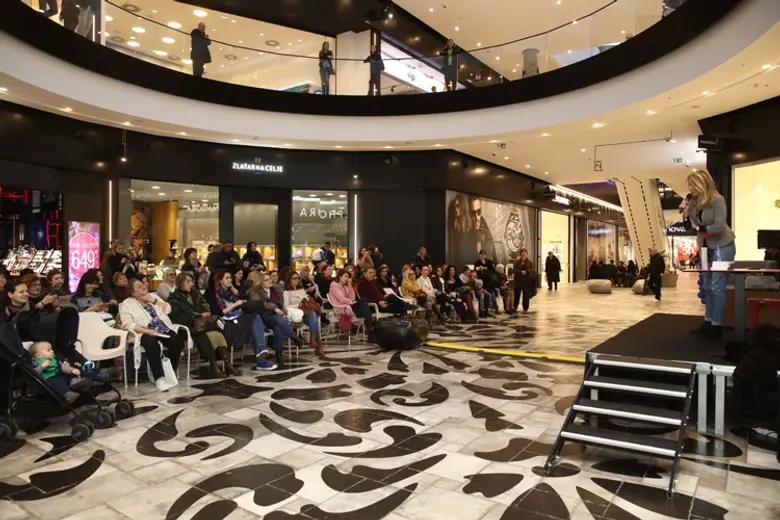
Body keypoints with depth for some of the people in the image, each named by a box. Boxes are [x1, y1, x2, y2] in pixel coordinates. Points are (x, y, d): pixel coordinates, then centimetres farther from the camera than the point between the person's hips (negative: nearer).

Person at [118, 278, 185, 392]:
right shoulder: (127, 304, 4)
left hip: (164, 329, 4)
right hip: (145, 333, -4)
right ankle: (160, 378, -33)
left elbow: (168, 309, 11)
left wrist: (153, 301, -1)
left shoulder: (153, 296, 20)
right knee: (152, 344, -38)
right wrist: (147, 331, -21)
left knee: (178, 341, -25)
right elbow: (128, 324, -9)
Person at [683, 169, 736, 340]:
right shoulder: (694, 202, 1)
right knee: (707, 286, 12)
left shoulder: (717, 199, -18)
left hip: (723, 246, -7)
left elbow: (719, 226, -23)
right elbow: (697, 226, 4)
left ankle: (717, 326, 2)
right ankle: (708, 322, 21)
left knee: (717, 286, -5)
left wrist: (702, 229, -10)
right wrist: (686, 213, -9)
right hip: (706, 247, 8)